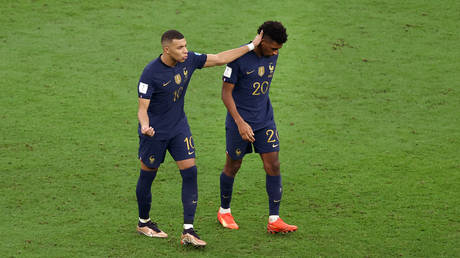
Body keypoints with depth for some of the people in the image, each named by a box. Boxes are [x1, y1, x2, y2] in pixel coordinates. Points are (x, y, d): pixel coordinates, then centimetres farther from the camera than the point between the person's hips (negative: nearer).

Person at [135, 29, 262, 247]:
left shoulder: (189, 60, -7)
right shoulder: (150, 73, -23)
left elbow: (220, 58, 4)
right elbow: (142, 108, -20)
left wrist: (252, 46, 5)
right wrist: (145, 125, -42)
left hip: (179, 127, 5)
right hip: (155, 132, -5)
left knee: (190, 172, -6)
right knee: (147, 176, 9)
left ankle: (188, 231, -5)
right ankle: (143, 222, 33)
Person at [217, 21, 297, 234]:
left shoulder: (272, 56, 0)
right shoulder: (239, 57, -19)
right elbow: (226, 93, -16)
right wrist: (240, 122, -23)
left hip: (265, 120, 5)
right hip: (239, 122, -5)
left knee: (273, 165, -3)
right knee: (233, 166, 9)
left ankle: (274, 220, 0)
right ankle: (224, 211, 31)